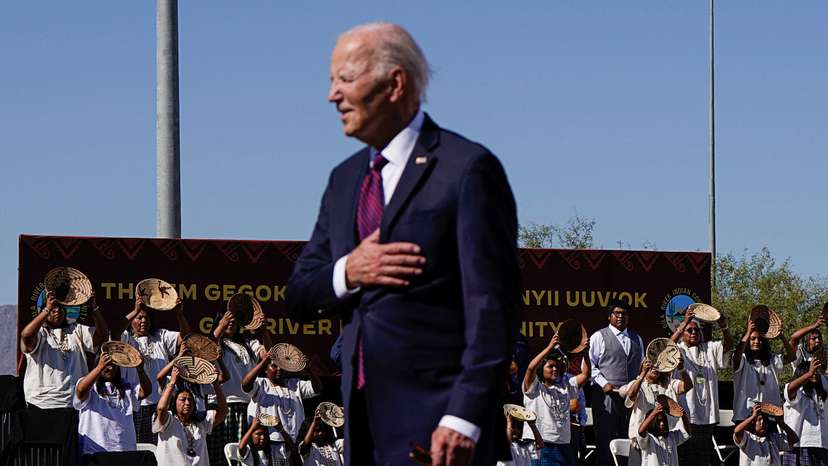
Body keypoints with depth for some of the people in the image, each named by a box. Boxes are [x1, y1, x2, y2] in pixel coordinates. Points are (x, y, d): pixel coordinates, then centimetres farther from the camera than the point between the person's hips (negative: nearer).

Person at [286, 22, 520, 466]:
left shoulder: (468, 169, -6)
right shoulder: (345, 179, 18)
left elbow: (492, 306, -11)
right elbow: (299, 297, 19)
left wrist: (464, 418, -19)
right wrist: (346, 273, -4)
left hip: (437, 423, -7)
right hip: (365, 420, 7)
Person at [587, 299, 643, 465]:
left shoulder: (636, 339, 18)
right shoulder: (599, 337, 3)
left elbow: (641, 365, 25)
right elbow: (589, 365, -2)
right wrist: (603, 383, -11)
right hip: (607, 394, -4)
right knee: (605, 438, -5)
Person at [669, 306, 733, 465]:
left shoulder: (709, 349, 16)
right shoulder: (679, 350, 4)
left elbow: (728, 345, 0)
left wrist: (724, 327, -22)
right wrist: (684, 323, -32)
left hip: (707, 415, 4)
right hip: (685, 414, -4)